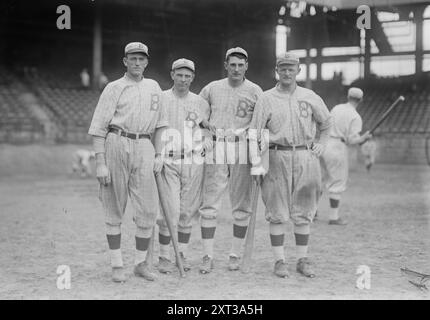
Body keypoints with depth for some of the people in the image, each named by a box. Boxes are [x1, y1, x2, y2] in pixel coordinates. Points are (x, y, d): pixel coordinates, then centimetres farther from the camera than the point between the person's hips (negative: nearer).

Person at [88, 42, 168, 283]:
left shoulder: (153, 87, 17)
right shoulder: (114, 88, 3)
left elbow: (160, 123, 20)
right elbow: (99, 127, -2)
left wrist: (158, 155, 9)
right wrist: (100, 163, -10)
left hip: (144, 148, 3)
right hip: (116, 145, -3)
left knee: (149, 210, -2)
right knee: (115, 210, 2)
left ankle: (141, 263, 12)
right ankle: (117, 265, 9)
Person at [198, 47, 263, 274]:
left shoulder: (255, 91, 5)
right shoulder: (211, 89, 9)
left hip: (243, 150, 0)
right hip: (216, 149, 1)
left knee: (242, 207, 3)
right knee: (210, 204, -3)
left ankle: (235, 255, 14)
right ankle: (208, 256, 1)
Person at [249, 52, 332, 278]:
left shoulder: (310, 97, 9)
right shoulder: (266, 99, 2)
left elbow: (326, 122, 26)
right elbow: (254, 133, -2)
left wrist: (321, 144, 12)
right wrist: (256, 165, -8)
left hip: (305, 158, 2)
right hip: (277, 157, -2)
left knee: (304, 213, 5)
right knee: (277, 213, -1)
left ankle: (302, 260, 14)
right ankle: (279, 261, 5)